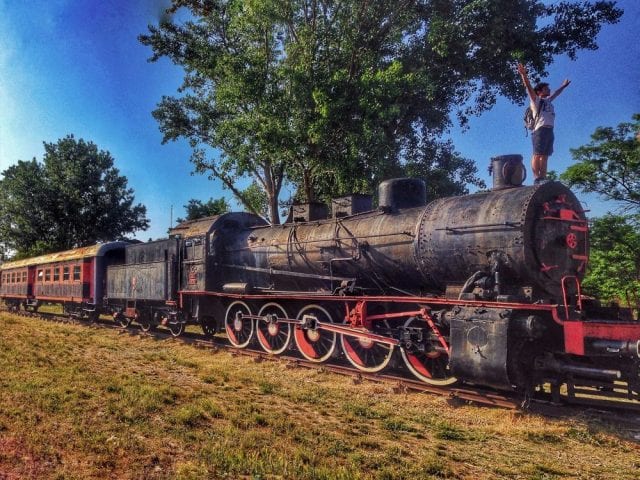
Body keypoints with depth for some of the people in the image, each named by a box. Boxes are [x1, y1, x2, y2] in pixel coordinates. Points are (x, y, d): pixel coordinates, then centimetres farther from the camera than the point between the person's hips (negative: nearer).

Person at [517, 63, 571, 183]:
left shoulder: (548, 100, 30)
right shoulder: (536, 100, 8)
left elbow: (555, 93, 49)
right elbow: (529, 87, -5)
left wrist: (563, 86, 62)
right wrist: (524, 75, -15)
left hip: (549, 130, 8)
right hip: (540, 129, -8)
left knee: (544, 156, 1)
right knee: (537, 155, -15)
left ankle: (543, 178, -3)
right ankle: (536, 178, -23)